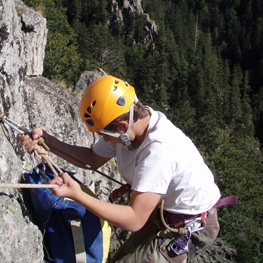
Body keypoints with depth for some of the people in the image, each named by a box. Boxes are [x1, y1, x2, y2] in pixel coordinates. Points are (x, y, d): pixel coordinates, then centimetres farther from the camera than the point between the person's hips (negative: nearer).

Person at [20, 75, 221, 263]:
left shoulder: (159, 150, -36)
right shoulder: (129, 123, -11)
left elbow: (134, 220, -32)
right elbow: (93, 159, 4)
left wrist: (77, 195, -33)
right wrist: (48, 141, -5)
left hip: (191, 227, -8)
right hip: (165, 213, 8)